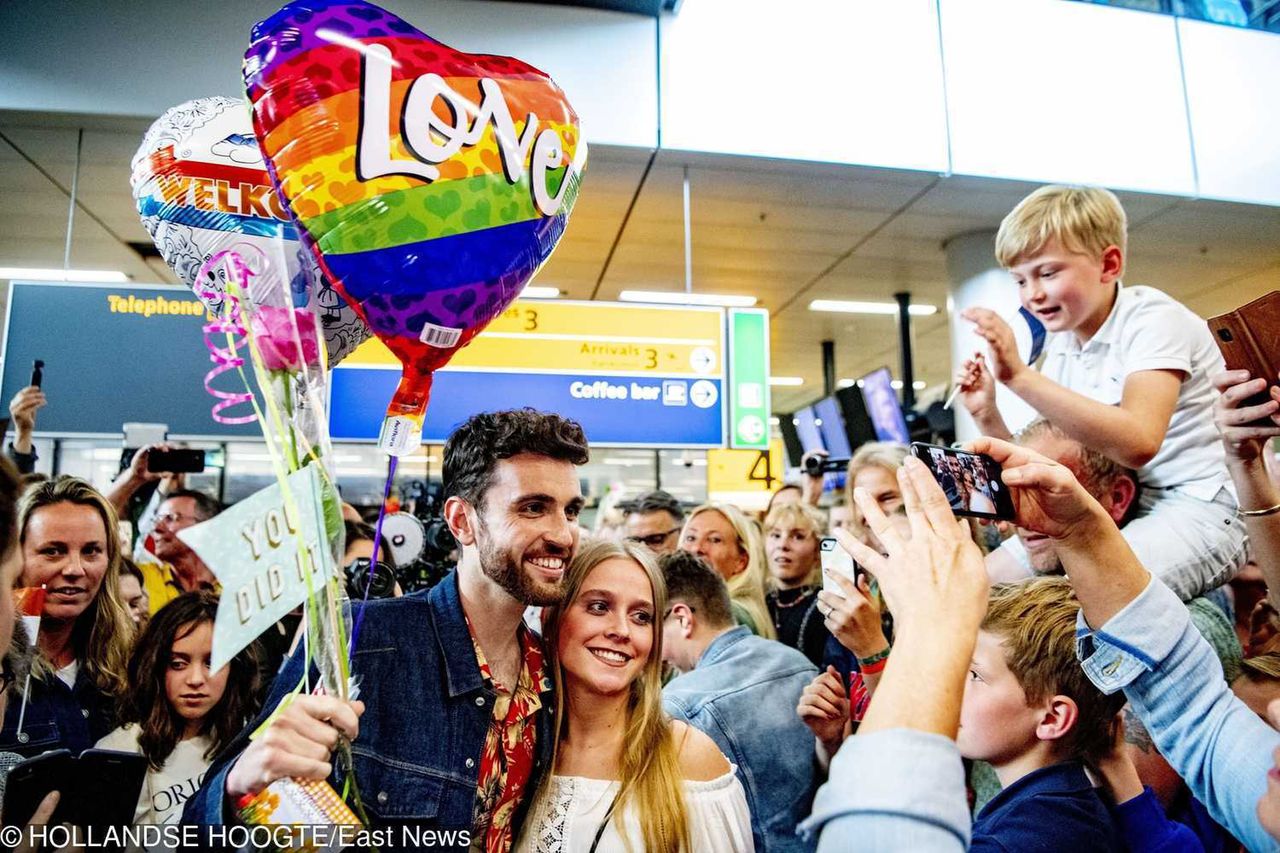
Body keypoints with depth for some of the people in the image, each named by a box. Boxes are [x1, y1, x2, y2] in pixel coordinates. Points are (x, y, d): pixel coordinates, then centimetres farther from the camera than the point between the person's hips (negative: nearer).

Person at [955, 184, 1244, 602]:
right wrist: (987, 415, -10)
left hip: (1197, 505, -7)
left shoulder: (1153, 318, -13)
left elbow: (1137, 444, -32)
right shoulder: (1061, 348, 7)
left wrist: (1019, 375, -36)